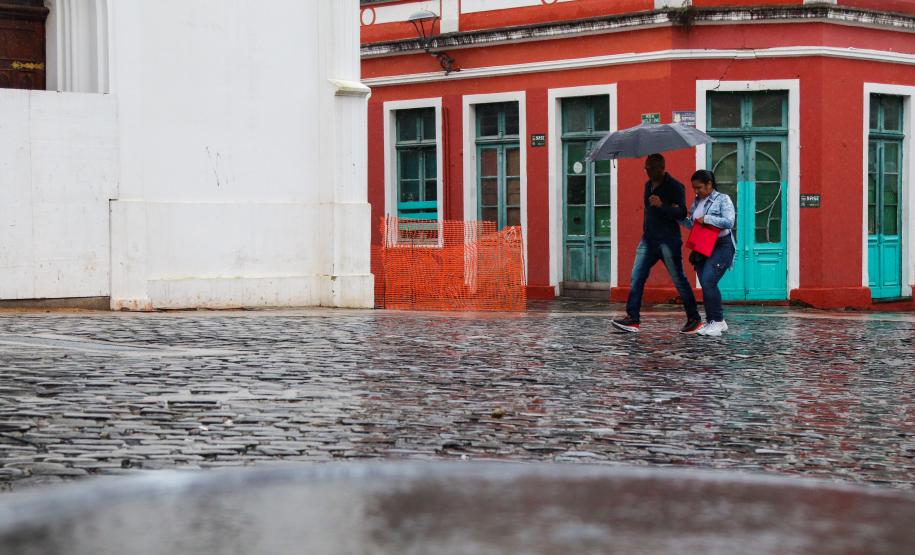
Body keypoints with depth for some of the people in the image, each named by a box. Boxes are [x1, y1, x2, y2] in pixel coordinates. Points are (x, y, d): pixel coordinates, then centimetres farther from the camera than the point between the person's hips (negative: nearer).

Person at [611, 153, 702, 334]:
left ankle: (694, 319, 8)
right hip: (648, 239, 7)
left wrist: (662, 206, -29)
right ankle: (633, 318, -5)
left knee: (679, 279, -2)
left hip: (668, 241, -7)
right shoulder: (648, 185, 15)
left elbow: (682, 213, -18)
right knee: (637, 276, -3)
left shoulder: (675, 187, -9)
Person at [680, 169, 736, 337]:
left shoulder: (722, 199, -7)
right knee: (706, 285, 6)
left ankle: (717, 321, -14)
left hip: (720, 246, -7)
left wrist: (707, 219, -19)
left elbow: (729, 222, -18)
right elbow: (692, 225, 18)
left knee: (708, 281, -21)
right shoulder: (697, 202, 13)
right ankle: (714, 322, 16)